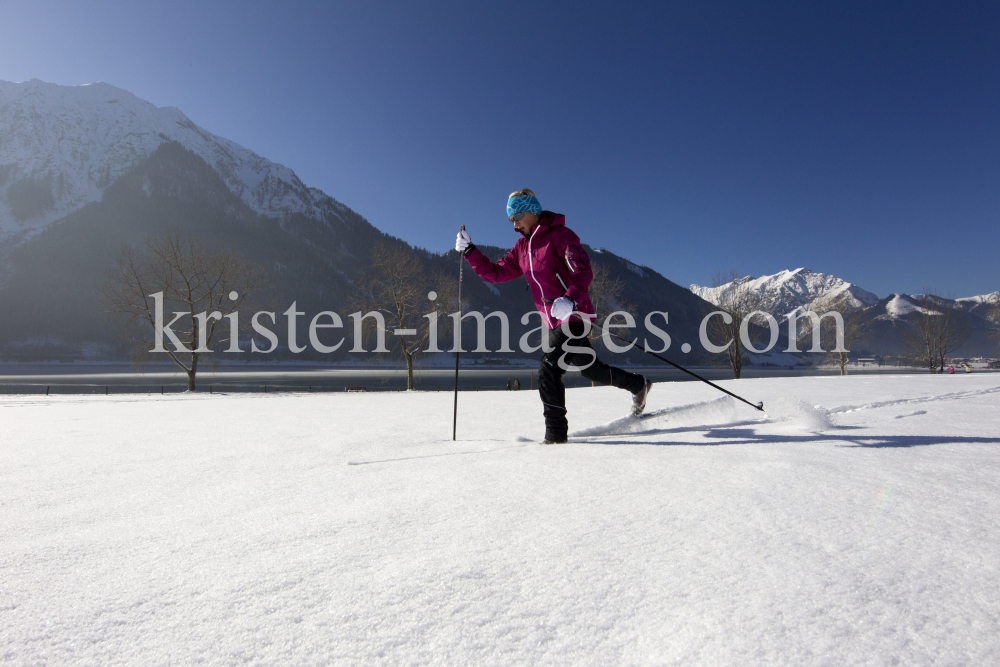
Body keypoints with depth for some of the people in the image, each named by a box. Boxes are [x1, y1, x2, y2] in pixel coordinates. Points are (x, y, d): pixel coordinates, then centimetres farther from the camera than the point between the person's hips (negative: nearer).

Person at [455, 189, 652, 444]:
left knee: (548, 370, -14)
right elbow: (496, 273, 13)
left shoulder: (560, 235, -11)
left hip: (574, 317, -8)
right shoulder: (522, 247, 13)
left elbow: (584, 273, -21)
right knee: (590, 368, 19)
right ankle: (638, 385, 40)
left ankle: (556, 435, -4)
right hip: (554, 323, 9)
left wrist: (570, 300, -39)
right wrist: (469, 251, 4)